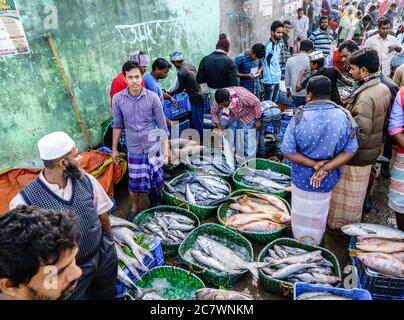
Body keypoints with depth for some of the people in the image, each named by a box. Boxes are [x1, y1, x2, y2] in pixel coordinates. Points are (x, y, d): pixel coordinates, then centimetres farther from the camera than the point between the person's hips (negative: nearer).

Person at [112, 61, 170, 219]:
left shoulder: (152, 97, -10)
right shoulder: (117, 99, -7)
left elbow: (161, 124, -4)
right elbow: (117, 125, 4)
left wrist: (166, 147, -5)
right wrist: (114, 149, 8)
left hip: (152, 146, 0)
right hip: (133, 148, 1)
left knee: (155, 180, 11)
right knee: (134, 182, 9)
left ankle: (156, 205, 38)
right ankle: (134, 208, 35)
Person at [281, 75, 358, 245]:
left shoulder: (299, 117, -19)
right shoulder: (344, 117, -13)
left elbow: (288, 152, -19)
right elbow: (350, 150, -11)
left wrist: (314, 164, -17)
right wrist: (326, 168, -18)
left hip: (302, 178, -2)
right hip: (328, 180, 2)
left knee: (301, 216, 21)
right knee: (318, 218, 25)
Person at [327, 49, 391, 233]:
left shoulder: (365, 97, -28)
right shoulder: (383, 89, 1)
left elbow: (361, 134, -32)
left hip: (357, 155, -9)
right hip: (372, 151, 9)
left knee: (347, 193, 9)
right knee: (357, 192, 24)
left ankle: (338, 226, 28)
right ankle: (352, 224, 42)